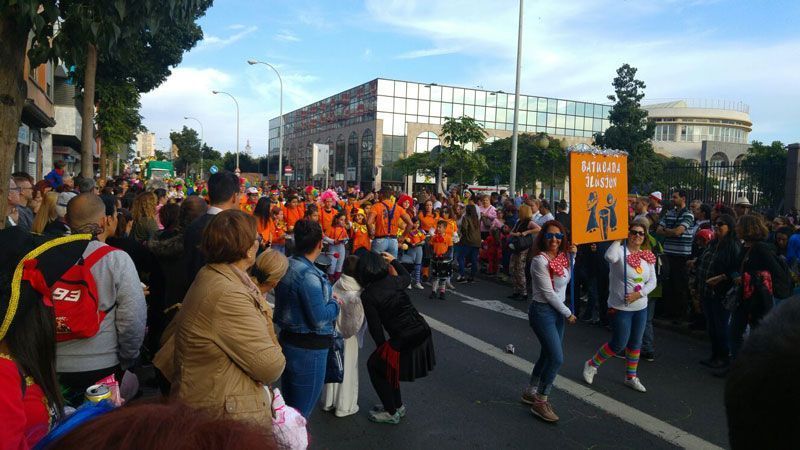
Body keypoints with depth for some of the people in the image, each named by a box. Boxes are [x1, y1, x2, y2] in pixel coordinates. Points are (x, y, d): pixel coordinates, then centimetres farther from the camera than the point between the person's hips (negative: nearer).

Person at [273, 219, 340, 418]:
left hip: (287, 340, 9)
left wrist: (327, 298, 7)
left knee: (288, 406, 23)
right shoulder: (308, 275, -24)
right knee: (301, 412, 6)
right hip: (308, 349, -8)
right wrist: (334, 303, -5)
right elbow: (319, 319, -24)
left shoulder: (286, 265, 2)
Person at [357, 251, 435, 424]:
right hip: (423, 332, 7)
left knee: (375, 365, 18)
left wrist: (381, 347, 8)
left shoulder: (367, 296, -11)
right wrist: (393, 260, 40)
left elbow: (375, 327, -7)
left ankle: (391, 413, 24)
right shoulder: (393, 281, 4)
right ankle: (398, 405, 40)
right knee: (388, 365, 28)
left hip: (404, 342, -7)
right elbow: (407, 277, 29)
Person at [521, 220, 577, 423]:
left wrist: (572, 256, 5)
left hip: (557, 311, 8)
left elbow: (568, 279, 17)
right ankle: (540, 402, 4)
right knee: (557, 358, -10)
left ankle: (530, 392, 33)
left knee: (548, 355, 16)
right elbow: (548, 293, -18)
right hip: (542, 311, -8)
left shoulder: (561, 256, 4)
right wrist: (568, 313, -9)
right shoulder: (540, 260, -19)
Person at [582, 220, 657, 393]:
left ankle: (631, 377, 32)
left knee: (635, 343, 16)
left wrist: (638, 294, -13)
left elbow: (652, 281, 4)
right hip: (621, 307, -6)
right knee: (619, 344, -1)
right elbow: (610, 257, -39)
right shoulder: (620, 251, -14)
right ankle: (591, 364, 21)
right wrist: (618, 239, -26)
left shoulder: (648, 257, 4)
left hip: (641, 307, 6)